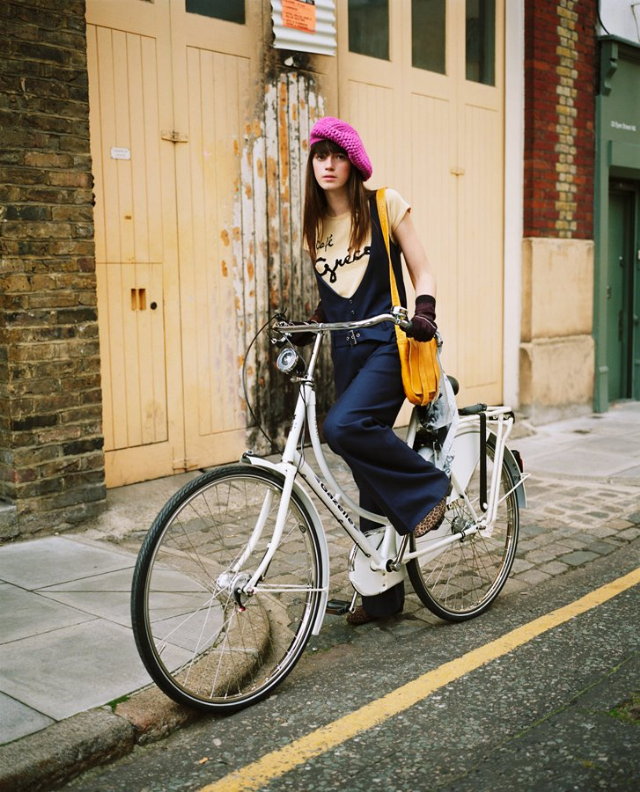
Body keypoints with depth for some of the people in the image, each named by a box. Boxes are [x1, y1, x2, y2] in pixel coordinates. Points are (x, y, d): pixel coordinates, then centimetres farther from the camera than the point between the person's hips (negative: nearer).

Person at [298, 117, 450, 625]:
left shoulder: (385, 205, -1)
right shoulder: (315, 224, 13)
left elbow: (422, 271, 0)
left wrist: (423, 312, -18)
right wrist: (310, 325, 2)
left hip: (388, 345, -5)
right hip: (348, 352, 5)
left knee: (345, 426, -31)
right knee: (371, 477, 6)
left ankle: (427, 487, -7)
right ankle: (383, 593, 18)